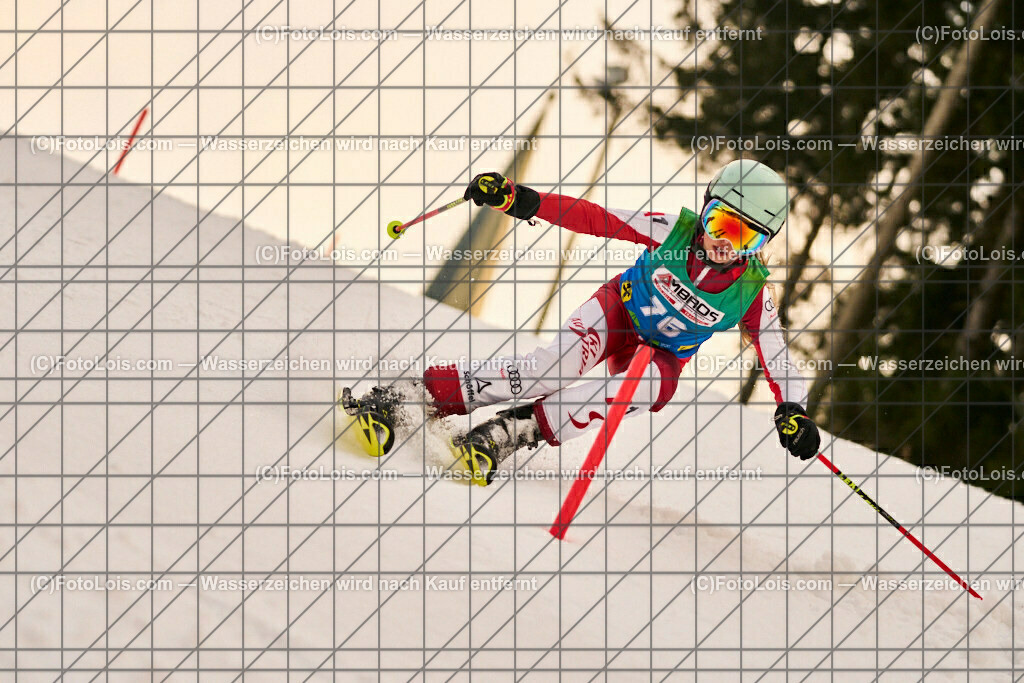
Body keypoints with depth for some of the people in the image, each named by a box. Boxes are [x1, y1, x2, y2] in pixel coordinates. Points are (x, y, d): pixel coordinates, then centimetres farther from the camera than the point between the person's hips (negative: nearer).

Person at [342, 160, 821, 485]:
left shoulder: (751, 291, -17)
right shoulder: (675, 230, -19)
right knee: (557, 366, -32)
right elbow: (593, 218, -18)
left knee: (655, 386, -36)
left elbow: (776, 356, -10)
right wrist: (521, 201, -27)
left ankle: (512, 431, -36)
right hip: (619, 309, -2)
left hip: (663, 352, 2)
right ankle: (415, 394, -36)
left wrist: (792, 411, -28)